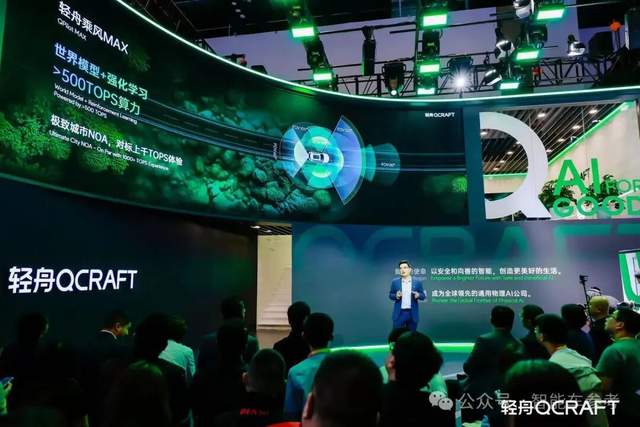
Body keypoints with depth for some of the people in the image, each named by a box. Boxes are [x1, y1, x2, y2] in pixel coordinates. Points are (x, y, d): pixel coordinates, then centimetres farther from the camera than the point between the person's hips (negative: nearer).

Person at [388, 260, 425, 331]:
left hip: (412, 314, 0)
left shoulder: (417, 282, 2)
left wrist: (418, 295, -17)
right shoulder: (395, 282, 3)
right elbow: (390, 295, 7)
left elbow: (423, 296, 5)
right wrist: (396, 296, -14)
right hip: (399, 313, 0)